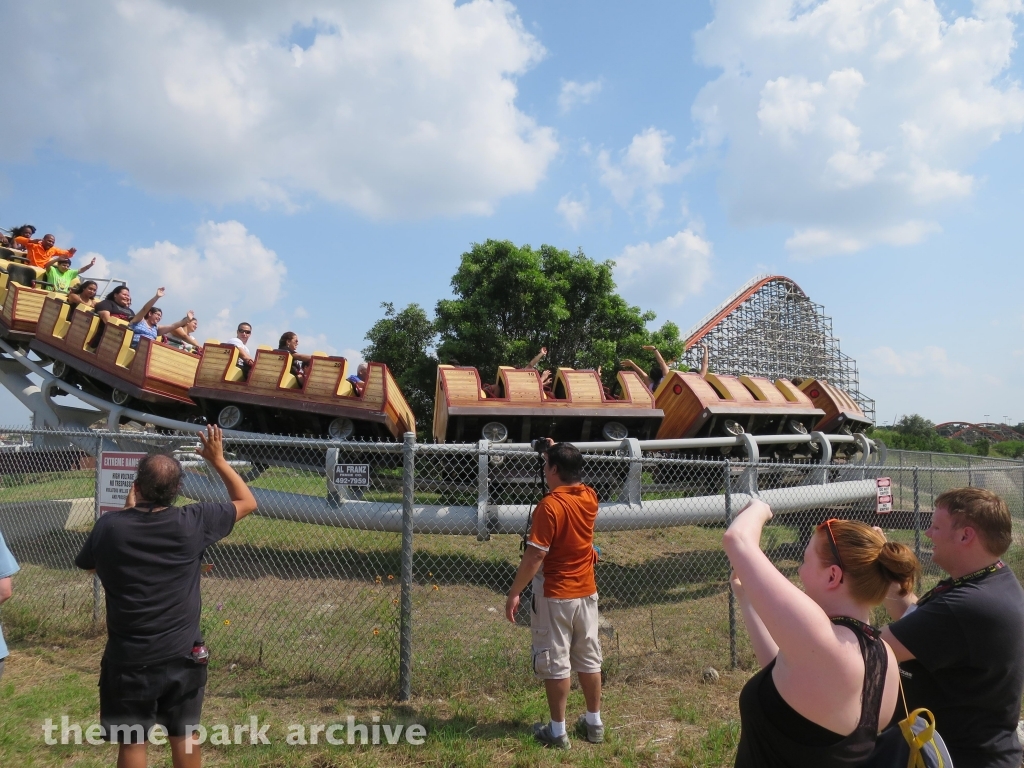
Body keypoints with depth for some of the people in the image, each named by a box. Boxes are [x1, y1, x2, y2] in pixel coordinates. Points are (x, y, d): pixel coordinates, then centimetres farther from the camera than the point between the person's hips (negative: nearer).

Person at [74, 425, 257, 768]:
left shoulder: (110, 526, -13)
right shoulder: (193, 522, -14)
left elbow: (88, 564, 11)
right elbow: (247, 502, 2)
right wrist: (218, 460, 7)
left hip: (129, 659, 0)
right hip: (183, 655, 1)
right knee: (184, 735, 17)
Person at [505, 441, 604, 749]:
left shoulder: (550, 506, -21)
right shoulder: (589, 497, -1)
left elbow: (535, 556, -21)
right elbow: (572, 479, 25)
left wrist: (514, 593, -14)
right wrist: (557, 451, 26)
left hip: (555, 596, -7)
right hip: (586, 592, 7)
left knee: (555, 663, 6)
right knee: (589, 658, 16)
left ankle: (558, 731, 16)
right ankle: (594, 723, 28)